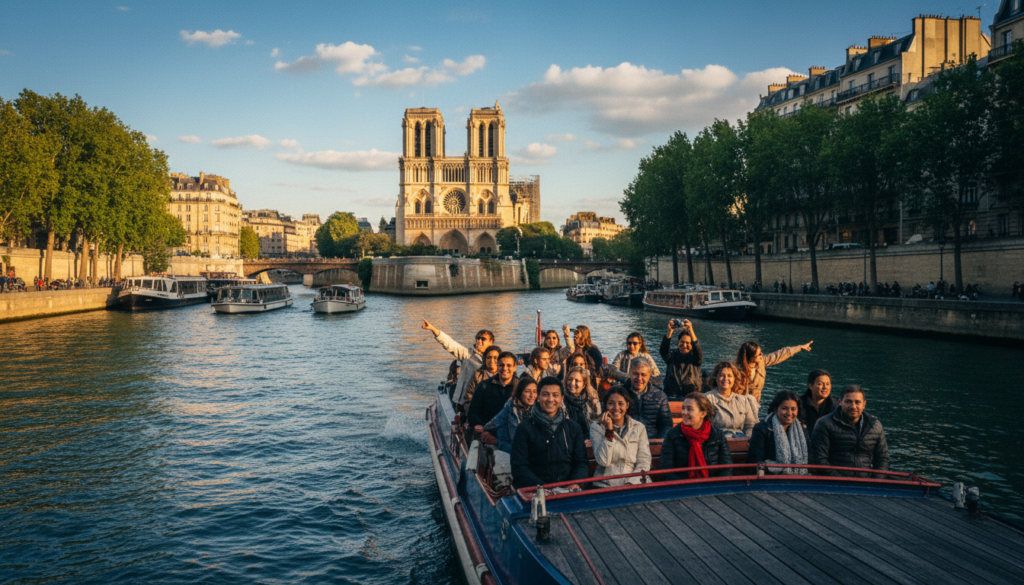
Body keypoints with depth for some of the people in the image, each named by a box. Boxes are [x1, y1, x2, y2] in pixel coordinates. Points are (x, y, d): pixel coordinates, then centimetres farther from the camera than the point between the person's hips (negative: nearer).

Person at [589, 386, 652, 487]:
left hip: (633, 486, 2)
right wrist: (609, 431, -12)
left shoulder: (639, 428, 9)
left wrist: (631, 483, -12)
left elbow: (644, 462, 3)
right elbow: (604, 461, -7)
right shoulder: (596, 427, 4)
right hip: (604, 486, -2)